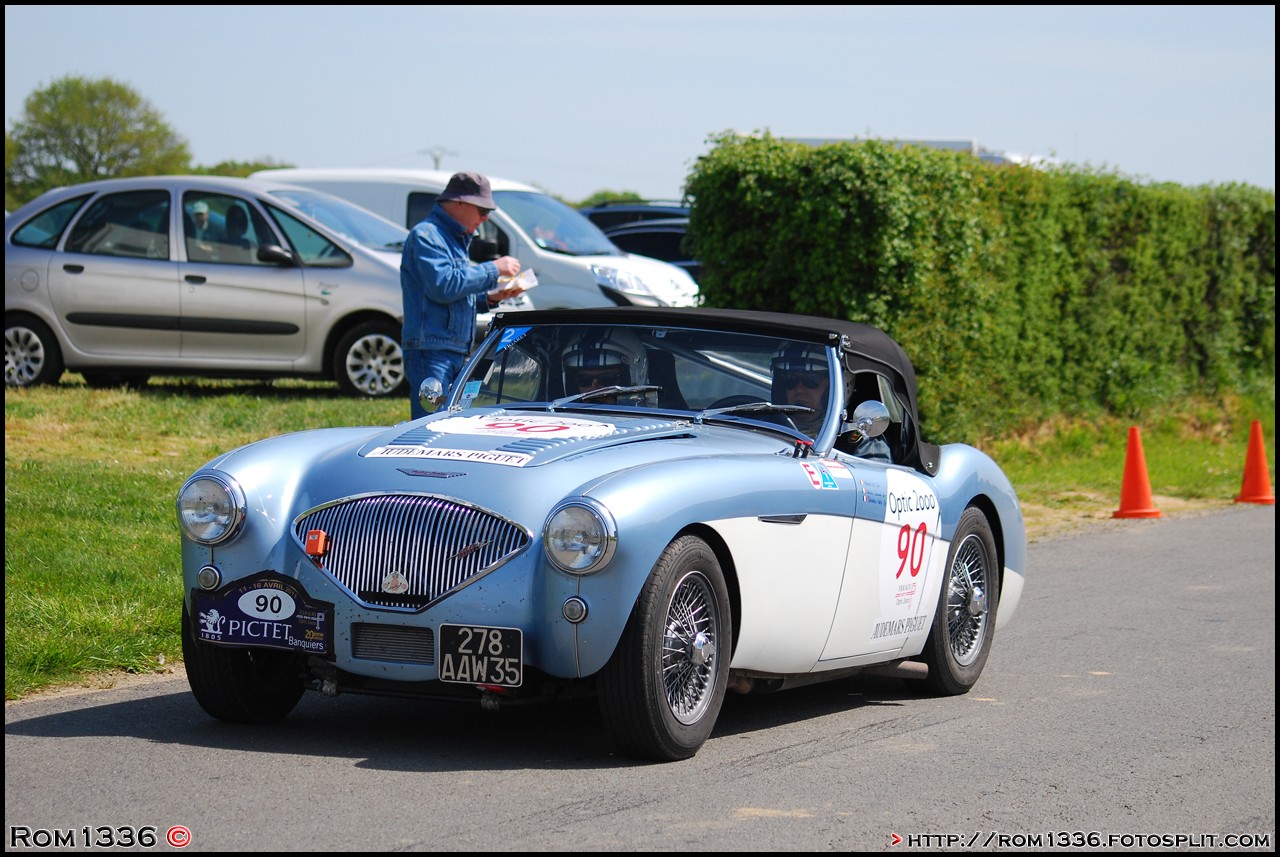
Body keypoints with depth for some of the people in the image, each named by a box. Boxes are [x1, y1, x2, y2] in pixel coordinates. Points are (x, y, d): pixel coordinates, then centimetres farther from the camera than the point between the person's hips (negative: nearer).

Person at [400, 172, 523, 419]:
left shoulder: (457, 238, 21)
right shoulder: (426, 235, -10)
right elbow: (443, 286, -22)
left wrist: (490, 296, 9)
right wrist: (492, 269, -15)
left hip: (456, 352, 10)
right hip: (430, 349, -10)